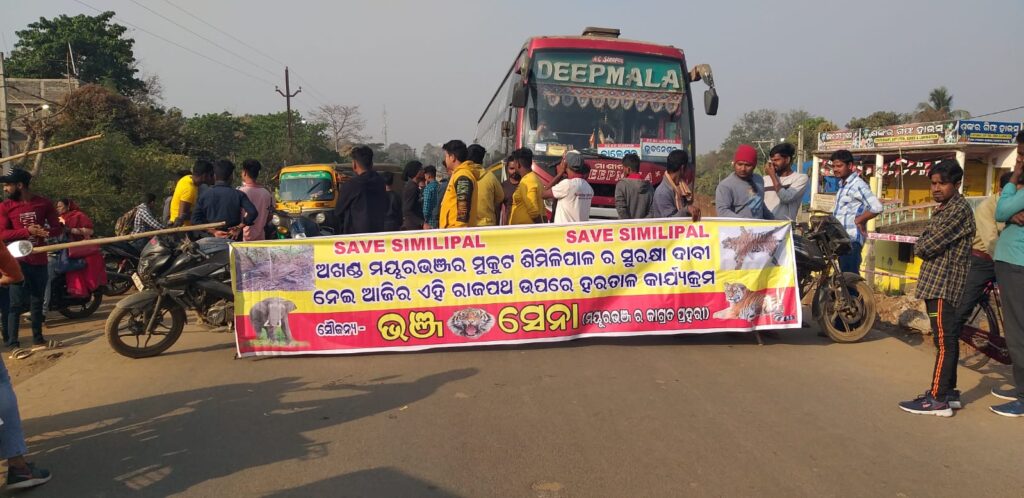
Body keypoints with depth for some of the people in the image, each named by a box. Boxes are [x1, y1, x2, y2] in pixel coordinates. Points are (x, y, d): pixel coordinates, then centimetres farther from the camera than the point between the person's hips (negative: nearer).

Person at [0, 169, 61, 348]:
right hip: (18, 261, -2)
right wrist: (27, 231, -23)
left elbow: (57, 228, 5)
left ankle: (38, 338, 23)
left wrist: (45, 231, -17)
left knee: (37, 302, 12)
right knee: (16, 304, -5)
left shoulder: (44, 203, 2)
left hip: (39, 260, 2)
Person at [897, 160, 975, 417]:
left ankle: (938, 399, -6)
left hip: (943, 283, -10)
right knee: (947, 339, 15)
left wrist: (920, 246, 1)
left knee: (944, 341, -8)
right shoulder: (944, 209, 18)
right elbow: (924, 241, 18)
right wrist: (923, 245, -2)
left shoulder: (959, 210, -14)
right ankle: (949, 392, 24)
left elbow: (928, 246, -18)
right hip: (937, 283, 10)